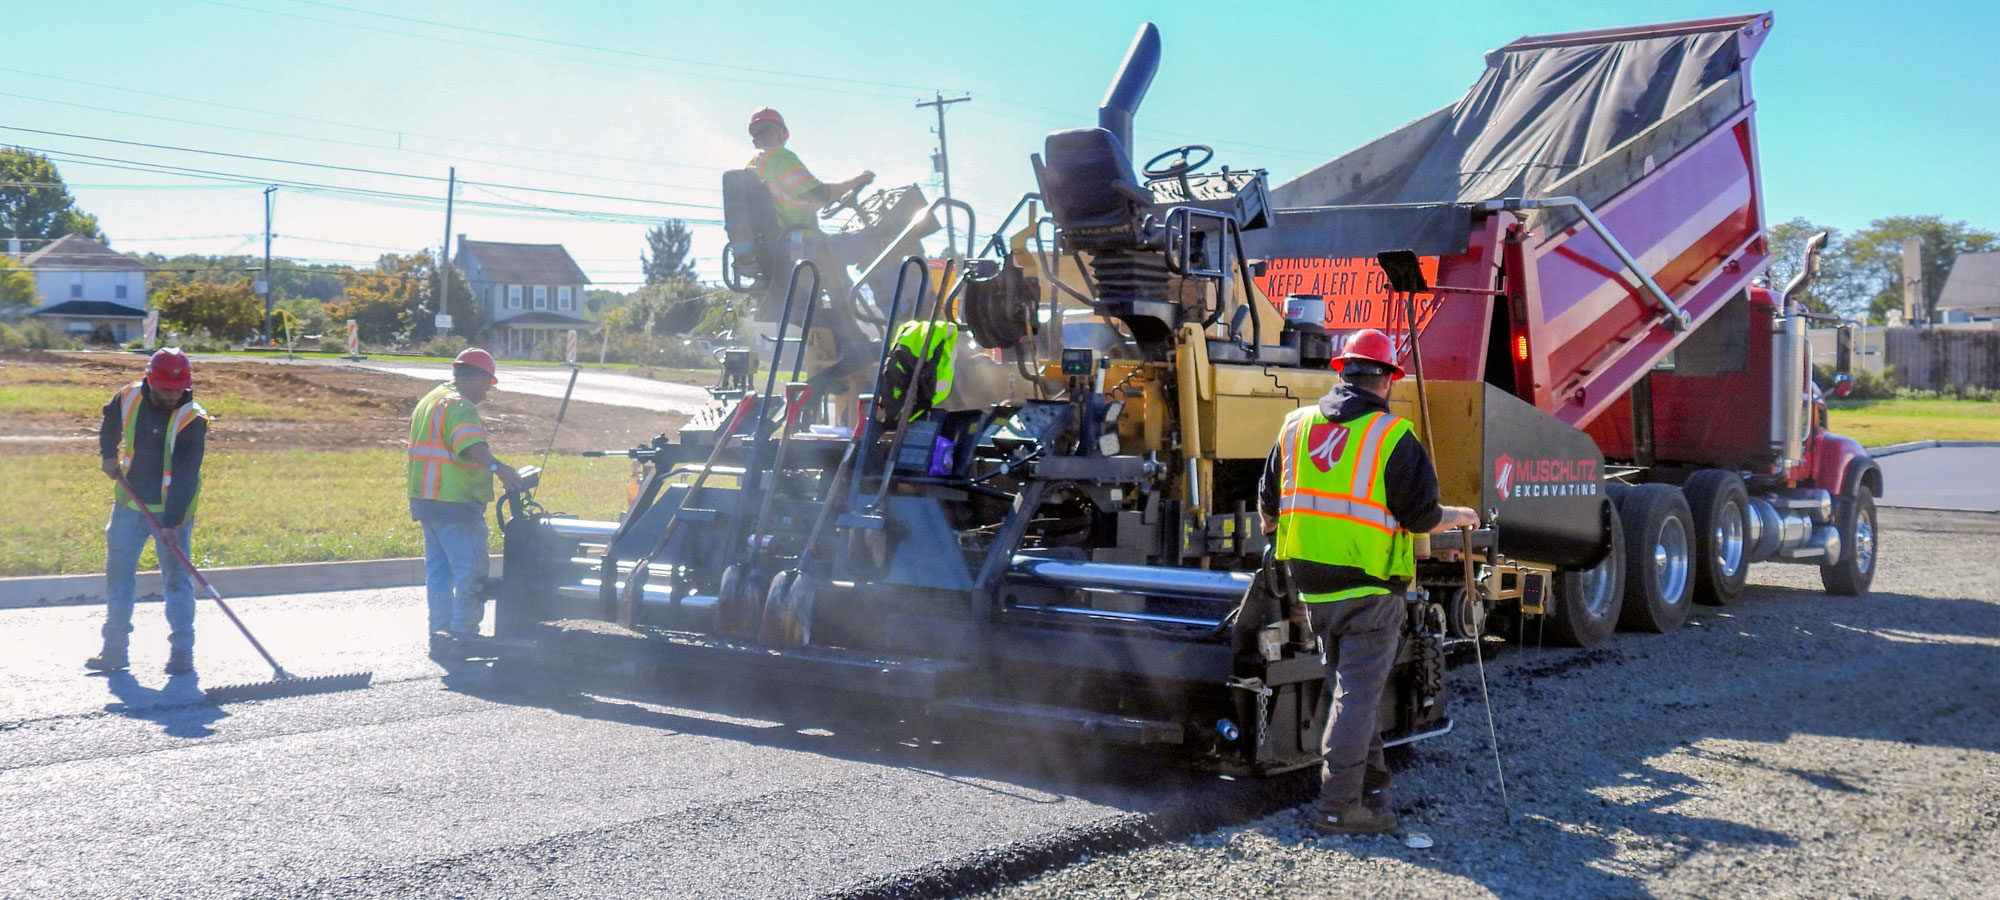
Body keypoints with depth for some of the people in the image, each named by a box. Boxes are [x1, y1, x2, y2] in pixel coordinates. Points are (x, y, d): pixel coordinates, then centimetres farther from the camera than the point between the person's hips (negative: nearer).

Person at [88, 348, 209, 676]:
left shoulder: (191, 420, -19)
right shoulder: (129, 398, -5)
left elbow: (185, 475, -23)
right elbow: (110, 424, 20)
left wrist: (172, 523, -28)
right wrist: (108, 455, 4)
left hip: (172, 510, -5)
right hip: (129, 503, 5)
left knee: (176, 578, -5)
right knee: (119, 573, 8)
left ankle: (182, 652, 2)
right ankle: (115, 649, 18)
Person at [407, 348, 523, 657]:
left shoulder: (430, 400, 20)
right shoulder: (459, 405, -14)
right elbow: (471, 444, -33)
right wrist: (497, 466, -47)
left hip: (427, 500, 10)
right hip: (455, 503, -10)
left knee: (438, 571, 15)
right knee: (470, 571, -5)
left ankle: (440, 635, 18)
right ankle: (463, 636, -5)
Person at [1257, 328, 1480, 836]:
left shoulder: (1296, 426, 6)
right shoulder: (1391, 436, -10)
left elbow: (1268, 505, 13)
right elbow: (1421, 517, -8)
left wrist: (1277, 534, 35)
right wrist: (1461, 517, 13)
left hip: (1312, 587, 6)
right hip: (1368, 588, -6)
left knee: (1349, 685, 19)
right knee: (1359, 692, -2)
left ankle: (1370, 783, 30)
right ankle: (1339, 805, -3)